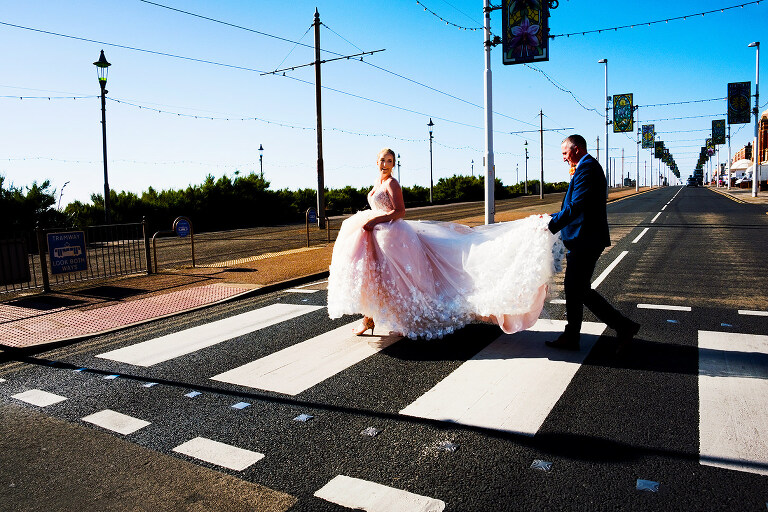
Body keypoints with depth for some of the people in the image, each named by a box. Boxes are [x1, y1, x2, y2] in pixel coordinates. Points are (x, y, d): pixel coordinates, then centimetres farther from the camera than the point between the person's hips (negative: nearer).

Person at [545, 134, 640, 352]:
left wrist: (551, 226, -20)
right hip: (583, 239, 11)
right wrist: (552, 218, 19)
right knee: (573, 288, 13)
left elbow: (576, 206, -24)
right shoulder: (588, 167, 19)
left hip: (585, 240, -11)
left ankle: (624, 326, 6)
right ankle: (571, 337, 19)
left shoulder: (587, 167, -14)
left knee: (580, 290, -4)